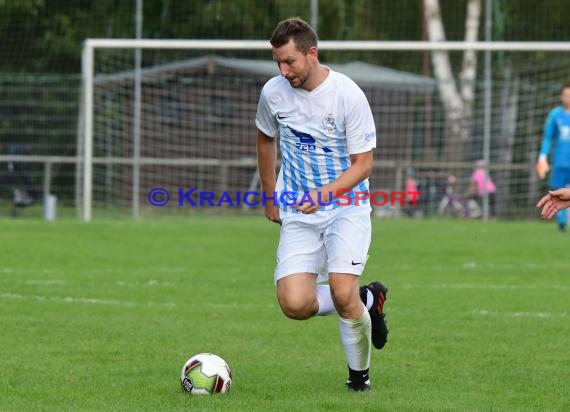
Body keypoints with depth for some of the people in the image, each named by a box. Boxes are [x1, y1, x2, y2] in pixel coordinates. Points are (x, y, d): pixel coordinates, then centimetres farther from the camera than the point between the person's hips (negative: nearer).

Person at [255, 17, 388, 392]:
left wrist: (325, 192, -26)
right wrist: (270, 198, 23)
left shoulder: (348, 95, -15)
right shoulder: (273, 93, -2)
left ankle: (360, 372, 6)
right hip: (298, 214, 4)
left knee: (342, 294, -22)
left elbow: (363, 165, -11)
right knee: (294, 304, -16)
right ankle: (366, 299, 14)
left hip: (347, 209, -3)